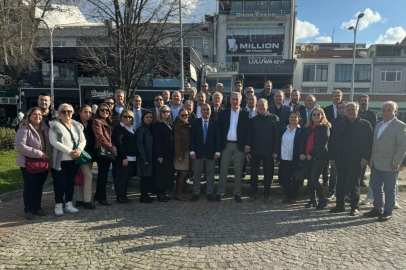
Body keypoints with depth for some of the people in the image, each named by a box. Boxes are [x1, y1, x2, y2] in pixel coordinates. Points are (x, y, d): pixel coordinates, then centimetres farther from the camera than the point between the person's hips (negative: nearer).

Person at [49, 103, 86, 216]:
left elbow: (83, 140, 10)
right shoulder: (55, 125, -4)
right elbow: (53, 141, -14)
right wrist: (69, 152, -19)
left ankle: (69, 204, 21)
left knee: (71, 182, 11)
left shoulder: (77, 125, 12)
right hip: (60, 160, -5)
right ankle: (58, 205, 14)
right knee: (60, 183, 0)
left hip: (74, 160, 5)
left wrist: (79, 149, -12)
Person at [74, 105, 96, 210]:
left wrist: (93, 153, 4)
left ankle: (80, 200, 20)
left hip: (90, 154, 6)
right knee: (88, 175, -12)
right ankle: (87, 200, -2)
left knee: (84, 177, 11)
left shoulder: (91, 124, 10)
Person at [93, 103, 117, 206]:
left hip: (109, 151, 8)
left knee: (103, 174, 12)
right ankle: (101, 197, 6)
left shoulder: (109, 122, 18)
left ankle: (98, 195, 22)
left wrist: (113, 148, 2)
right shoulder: (97, 121, -5)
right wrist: (111, 147, -16)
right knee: (103, 173, -4)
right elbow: (100, 136, -15)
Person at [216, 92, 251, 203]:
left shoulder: (245, 114, 2)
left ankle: (237, 193, 18)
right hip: (226, 145, 1)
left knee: (238, 171, 7)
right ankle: (220, 192, 15)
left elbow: (248, 130, -1)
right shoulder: (225, 113, 6)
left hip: (239, 146, -1)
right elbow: (221, 129, 3)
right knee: (223, 169, 5)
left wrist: (247, 145, -9)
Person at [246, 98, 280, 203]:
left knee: (268, 173, 7)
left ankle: (267, 194, 20)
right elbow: (249, 136, 7)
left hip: (269, 151, -2)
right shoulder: (253, 120, 8)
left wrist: (276, 151, -10)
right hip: (255, 151, 2)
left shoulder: (274, 118, 0)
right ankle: (253, 193, 19)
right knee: (254, 173, 7)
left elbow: (277, 135, -4)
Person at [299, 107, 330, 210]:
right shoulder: (308, 128, 16)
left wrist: (311, 154, -14)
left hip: (319, 157, -6)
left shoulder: (324, 127, -2)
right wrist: (302, 153, -4)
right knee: (310, 180, 9)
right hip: (307, 157, 6)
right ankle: (312, 200, 23)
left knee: (314, 179, -12)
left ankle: (322, 201, 4)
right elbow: (303, 141, 12)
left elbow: (322, 143, -12)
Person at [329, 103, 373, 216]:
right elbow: (335, 141, 10)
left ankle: (354, 207, 16)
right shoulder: (341, 125, 10)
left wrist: (365, 158, -13)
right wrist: (333, 157, 5)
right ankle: (340, 205, 19)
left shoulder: (365, 124, 0)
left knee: (354, 184, 5)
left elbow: (369, 142, -6)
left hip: (356, 160, -4)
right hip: (341, 159, 4)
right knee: (340, 183, 9)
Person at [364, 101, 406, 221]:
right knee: (375, 187, 14)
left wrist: (396, 162, -16)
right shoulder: (378, 125, 15)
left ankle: (388, 212, 18)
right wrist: (371, 159, 11)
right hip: (376, 164, 7)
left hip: (389, 165, -7)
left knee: (389, 189, 5)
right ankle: (377, 209, 27)